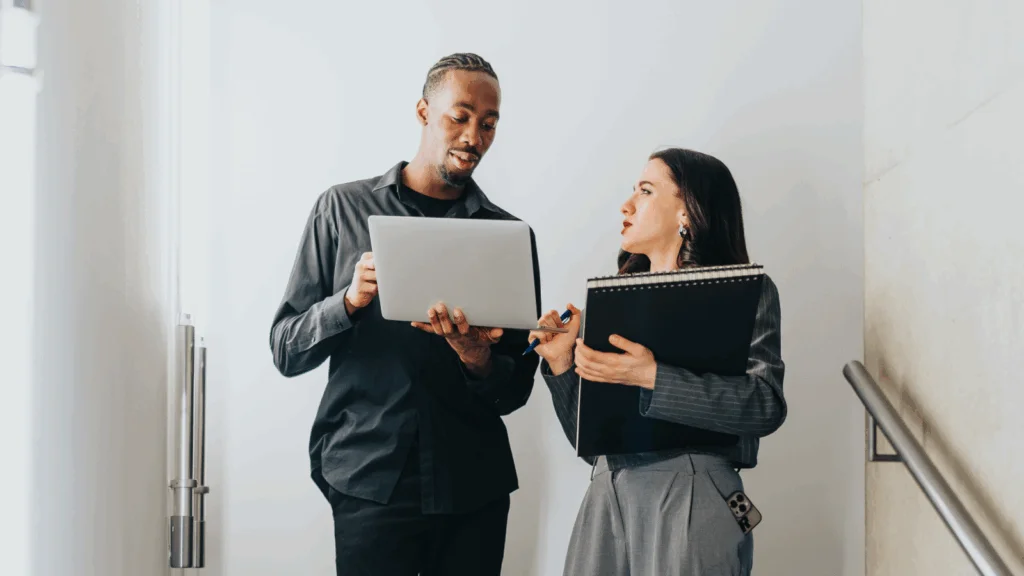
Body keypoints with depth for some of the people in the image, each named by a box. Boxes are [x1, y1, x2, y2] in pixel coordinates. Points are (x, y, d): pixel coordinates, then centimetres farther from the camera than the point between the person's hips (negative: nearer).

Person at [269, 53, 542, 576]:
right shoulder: (343, 209, 3)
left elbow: (516, 391, 6)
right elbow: (285, 351, 1)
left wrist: (477, 357, -15)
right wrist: (350, 301, -16)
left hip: (475, 488, 2)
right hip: (370, 480, -2)